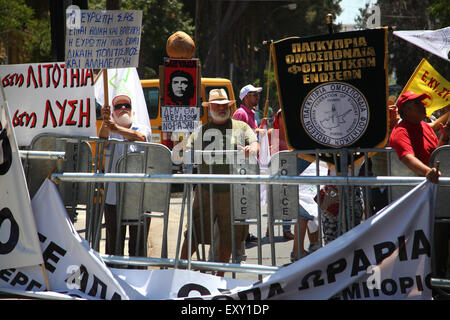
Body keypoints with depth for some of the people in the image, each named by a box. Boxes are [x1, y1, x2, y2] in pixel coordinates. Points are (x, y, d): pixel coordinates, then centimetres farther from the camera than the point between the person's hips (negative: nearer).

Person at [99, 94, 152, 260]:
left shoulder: (142, 129, 7)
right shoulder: (109, 131, 9)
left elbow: (140, 137, -18)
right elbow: (103, 139, -16)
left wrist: (117, 129, -37)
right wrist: (105, 122, -39)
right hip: (113, 197, 0)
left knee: (138, 241, 3)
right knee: (113, 242, 3)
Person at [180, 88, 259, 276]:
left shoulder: (241, 127, 13)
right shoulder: (201, 131, 14)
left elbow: (255, 144, -1)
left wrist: (251, 149, -24)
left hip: (232, 192, 1)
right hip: (206, 191, 0)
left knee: (228, 236, 6)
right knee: (195, 233, -4)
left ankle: (220, 275, 18)